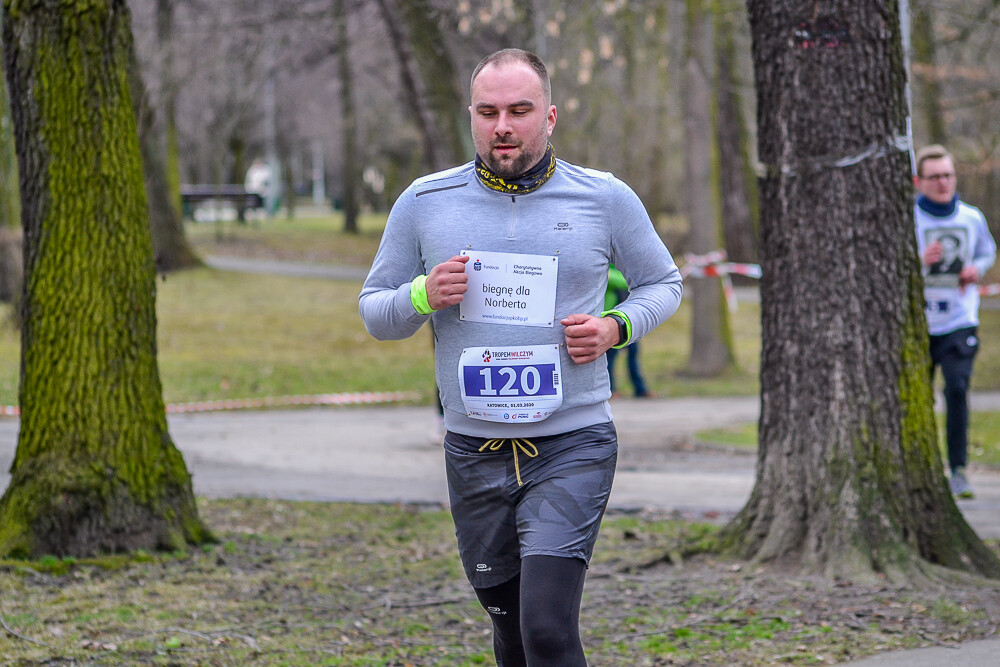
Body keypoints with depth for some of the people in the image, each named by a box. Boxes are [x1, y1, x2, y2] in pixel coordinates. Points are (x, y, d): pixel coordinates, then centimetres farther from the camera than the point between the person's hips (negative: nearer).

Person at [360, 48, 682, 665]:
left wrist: (615, 328, -7)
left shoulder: (605, 199, 0)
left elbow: (663, 283, 14)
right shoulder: (424, 203, 3)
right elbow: (373, 310, 11)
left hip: (572, 447, -3)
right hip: (475, 452, 3)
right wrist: (423, 296, -11)